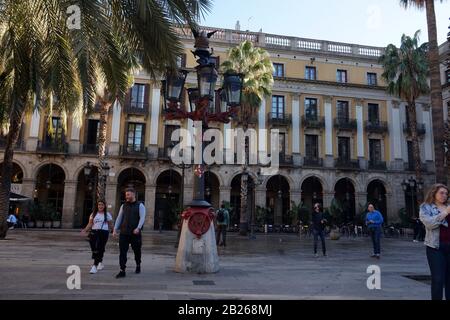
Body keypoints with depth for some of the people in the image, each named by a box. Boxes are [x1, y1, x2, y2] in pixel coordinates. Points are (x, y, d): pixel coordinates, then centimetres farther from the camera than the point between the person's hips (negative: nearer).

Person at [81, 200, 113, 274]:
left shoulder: (107, 214, 5)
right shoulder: (93, 214, 12)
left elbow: (110, 225, 6)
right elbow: (90, 224, 8)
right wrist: (85, 230, -6)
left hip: (104, 232, -2)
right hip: (94, 232, 3)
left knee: (100, 249, -6)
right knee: (94, 249, 2)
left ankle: (95, 266, -3)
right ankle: (100, 263, 23)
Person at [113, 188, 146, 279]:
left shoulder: (140, 205, 0)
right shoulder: (123, 206, 12)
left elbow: (142, 218, -10)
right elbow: (119, 218, 12)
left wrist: (138, 228, -23)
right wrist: (115, 229, 3)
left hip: (135, 233, -3)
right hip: (124, 233, 3)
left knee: (137, 251, 11)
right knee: (122, 252, -4)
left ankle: (138, 265, 35)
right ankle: (122, 271, 0)